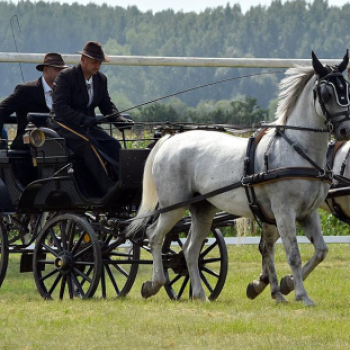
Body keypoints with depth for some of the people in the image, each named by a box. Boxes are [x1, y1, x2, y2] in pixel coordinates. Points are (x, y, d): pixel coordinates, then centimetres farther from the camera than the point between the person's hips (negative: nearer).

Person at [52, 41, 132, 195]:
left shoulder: (101, 79, 12)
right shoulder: (65, 77, -9)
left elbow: (107, 105, 17)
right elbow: (59, 107, -19)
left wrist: (119, 118, -6)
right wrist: (83, 118, -31)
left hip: (89, 125, 7)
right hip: (66, 125, -7)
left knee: (113, 145, -19)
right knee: (89, 143, -33)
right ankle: (108, 189, -39)